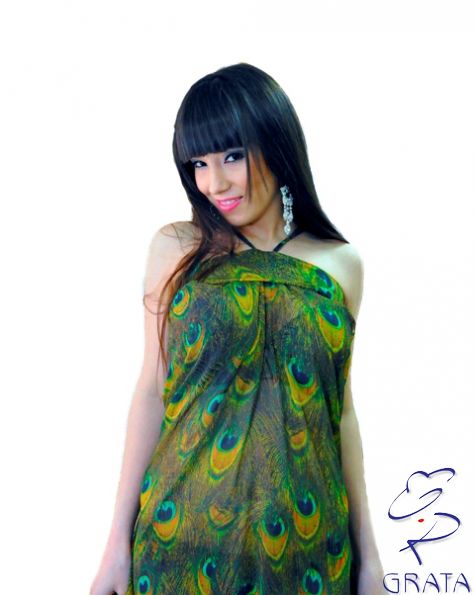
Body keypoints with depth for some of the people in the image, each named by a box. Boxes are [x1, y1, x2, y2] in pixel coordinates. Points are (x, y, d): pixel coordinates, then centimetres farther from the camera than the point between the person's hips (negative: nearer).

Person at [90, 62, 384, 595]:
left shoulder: (340, 265, -1)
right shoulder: (177, 249, -4)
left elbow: (341, 409, 4)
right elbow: (153, 390, -2)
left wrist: (368, 552, 7)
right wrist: (118, 541, -2)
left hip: (307, 543, 1)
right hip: (183, 532, -1)